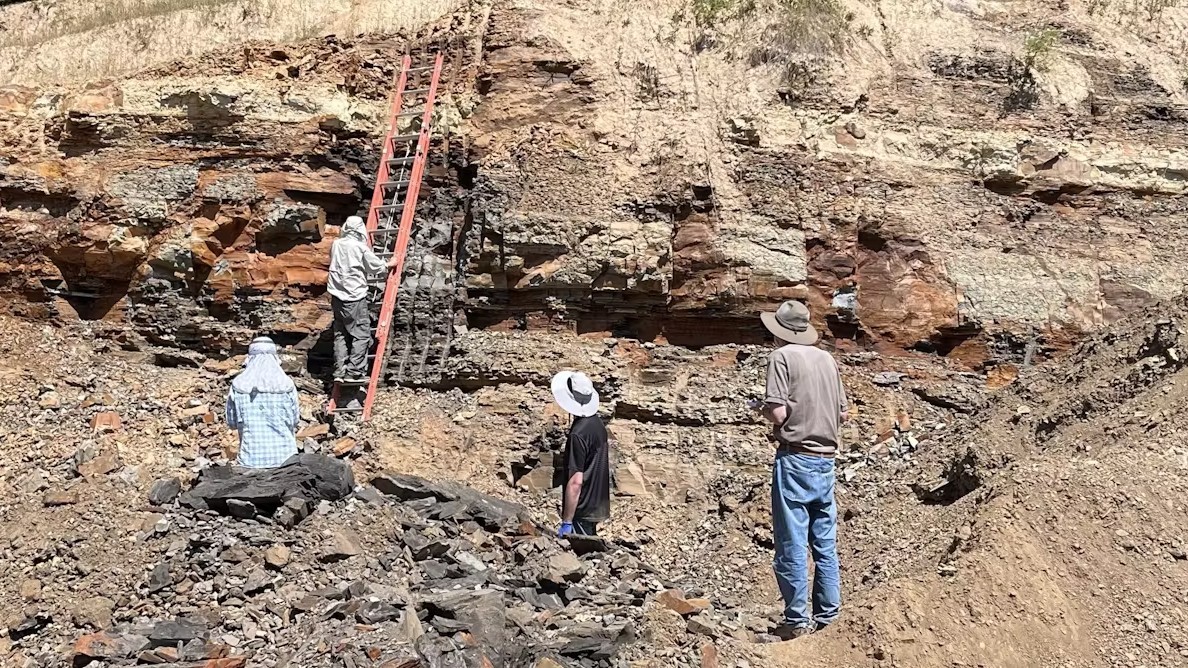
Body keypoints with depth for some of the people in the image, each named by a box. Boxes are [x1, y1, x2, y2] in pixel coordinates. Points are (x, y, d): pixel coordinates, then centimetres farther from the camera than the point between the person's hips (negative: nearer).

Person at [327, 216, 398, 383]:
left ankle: (339, 372, 9)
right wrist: (389, 265, 19)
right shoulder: (361, 247, -9)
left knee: (340, 334, 11)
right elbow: (377, 267, -2)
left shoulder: (336, 244, 6)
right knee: (362, 334, 0)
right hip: (354, 297, -6)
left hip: (337, 296, 6)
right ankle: (354, 373, -5)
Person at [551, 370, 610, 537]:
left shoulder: (578, 434, -23)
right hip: (597, 506, 9)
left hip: (582, 511, -9)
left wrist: (567, 522, -20)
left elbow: (575, 481, -24)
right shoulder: (598, 423, 5)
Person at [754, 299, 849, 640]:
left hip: (796, 459, -6)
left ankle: (798, 620, 4)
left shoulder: (782, 357, -9)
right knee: (826, 543, 13)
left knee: (792, 544, 0)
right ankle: (827, 613, 19)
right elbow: (843, 412, 13)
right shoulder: (826, 358, 9)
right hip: (826, 459, 6)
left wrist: (762, 407, 4)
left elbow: (778, 413, -16)